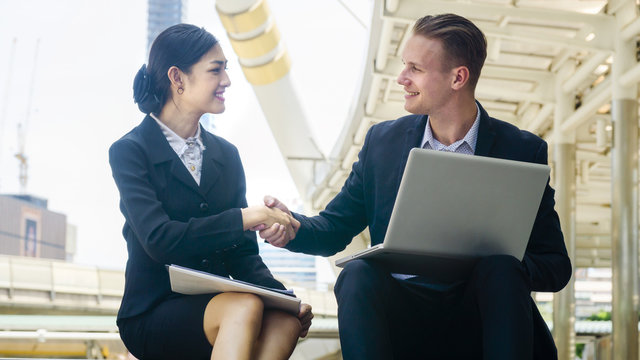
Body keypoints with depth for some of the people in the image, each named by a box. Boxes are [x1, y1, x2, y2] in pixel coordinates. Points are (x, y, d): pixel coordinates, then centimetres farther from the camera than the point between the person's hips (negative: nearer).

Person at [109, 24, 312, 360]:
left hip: (216, 307, 5)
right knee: (245, 306, -35)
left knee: (285, 318, -30)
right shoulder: (129, 152, -2)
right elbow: (158, 240, -18)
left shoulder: (226, 154, 16)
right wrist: (241, 217, -24)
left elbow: (243, 253, 10)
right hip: (152, 316, -5)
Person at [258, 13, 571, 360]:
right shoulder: (383, 140, 12)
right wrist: (293, 227, -9)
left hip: (477, 313, -1)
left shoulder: (523, 150, 3)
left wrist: (492, 264, -20)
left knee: (501, 270, -32)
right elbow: (335, 227, 14)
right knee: (358, 275, -29)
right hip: (402, 313, 1)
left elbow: (557, 266, 1)